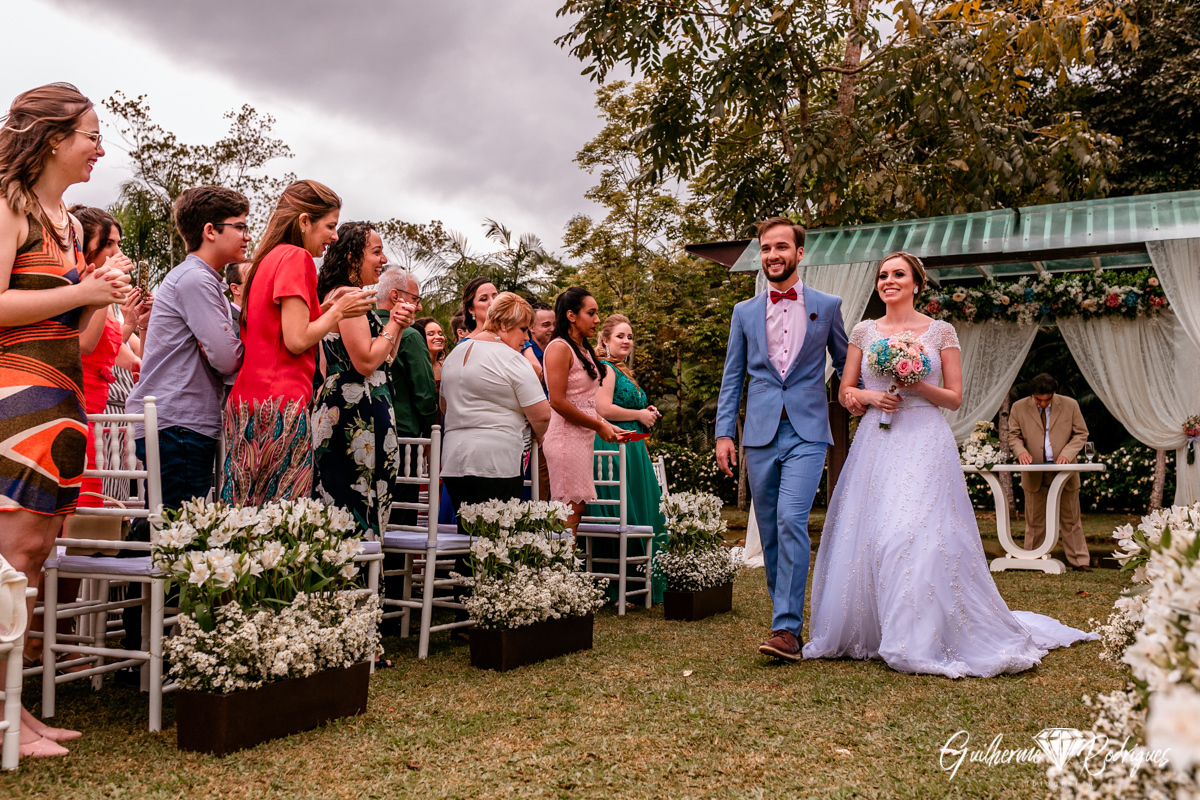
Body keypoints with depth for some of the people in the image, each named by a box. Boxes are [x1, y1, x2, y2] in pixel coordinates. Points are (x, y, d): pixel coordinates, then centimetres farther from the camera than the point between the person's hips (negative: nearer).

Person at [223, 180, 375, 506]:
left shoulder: (267, 259, 19)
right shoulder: (296, 258, -8)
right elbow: (297, 340, -14)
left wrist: (325, 306, 18)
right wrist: (338, 311, -1)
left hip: (248, 402, 9)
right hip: (280, 405, -9)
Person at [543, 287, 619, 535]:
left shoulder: (583, 350, 17)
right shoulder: (559, 348, -10)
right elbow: (557, 402, -17)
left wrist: (605, 424, 6)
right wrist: (599, 426, -11)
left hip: (583, 437, 9)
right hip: (566, 437, -9)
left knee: (576, 509, 7)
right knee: (571, 510, -9)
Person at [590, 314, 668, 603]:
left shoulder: (623, 371, 22)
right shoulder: (605, 368, -8)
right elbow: (603, 409, -21)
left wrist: (648, 414, 15)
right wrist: (640, 415, -10)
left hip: (632, 449, 10)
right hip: (613, 448, -10)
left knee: (640, 513, 9)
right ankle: (613, 589, -5)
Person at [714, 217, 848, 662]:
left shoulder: (827, 306, 7)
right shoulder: (745, 312, 12)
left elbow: (845, 365, 15)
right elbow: (732, 377, 11)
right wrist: (724, 433, 3)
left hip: (806, 432, -3)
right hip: (760, 435, 3)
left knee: (791, 521, -18)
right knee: (770, 531, 7)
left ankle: (787, 628, -15)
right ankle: (786, 612, 21)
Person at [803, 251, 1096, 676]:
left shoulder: (941, 331, 5)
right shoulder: (863, 331, 11)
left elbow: (955, 398, 4)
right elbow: (845, 392, 13)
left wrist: (919, 387, -12)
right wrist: (869, 396, -6)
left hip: (924, 443, -3)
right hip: (876, 443, 3)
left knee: (920, 534, -13)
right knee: (865, 537, 0)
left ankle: (924, 640, -3)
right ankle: (867, 632, 14)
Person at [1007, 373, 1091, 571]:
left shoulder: (1070, 405, -1)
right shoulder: (1019, 407, -2)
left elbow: (1081, 434, 2)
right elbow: (1014, 436, 5)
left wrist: (1067, 454, -14)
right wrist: (1020, 451, -17)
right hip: (1034, 473, 0)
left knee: (1070, 519, 7)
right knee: (1034, 520, 7)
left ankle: (1079, 561, 14)